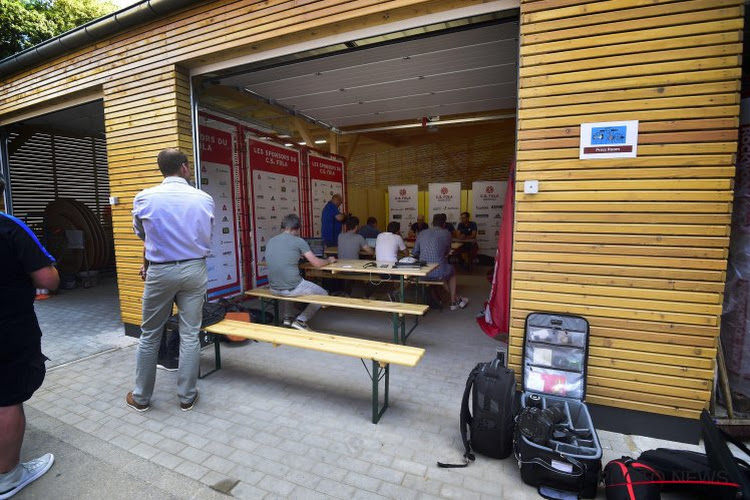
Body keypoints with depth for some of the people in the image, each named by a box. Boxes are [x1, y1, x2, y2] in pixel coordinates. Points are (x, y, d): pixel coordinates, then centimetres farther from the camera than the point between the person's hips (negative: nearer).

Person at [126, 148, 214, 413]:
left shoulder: (144, 198, -5)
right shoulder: (204, 199, -4)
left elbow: (141, 233, 12)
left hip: (160, 272, 0)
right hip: (194, 269, 1)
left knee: (149, 335, 14)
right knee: (190, 335, 8)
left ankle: (141, 397, 28)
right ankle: (187, 397, 20)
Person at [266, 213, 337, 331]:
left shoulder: (270, 241, 8)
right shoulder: (298, 241, -8)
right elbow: (317, 263, -6)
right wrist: (329, 260, 15)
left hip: (273, 289, 6)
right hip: (292, 289, -6)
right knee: (323, 294, 17)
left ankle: (288, 317, 28)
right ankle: (301, 320, 4)